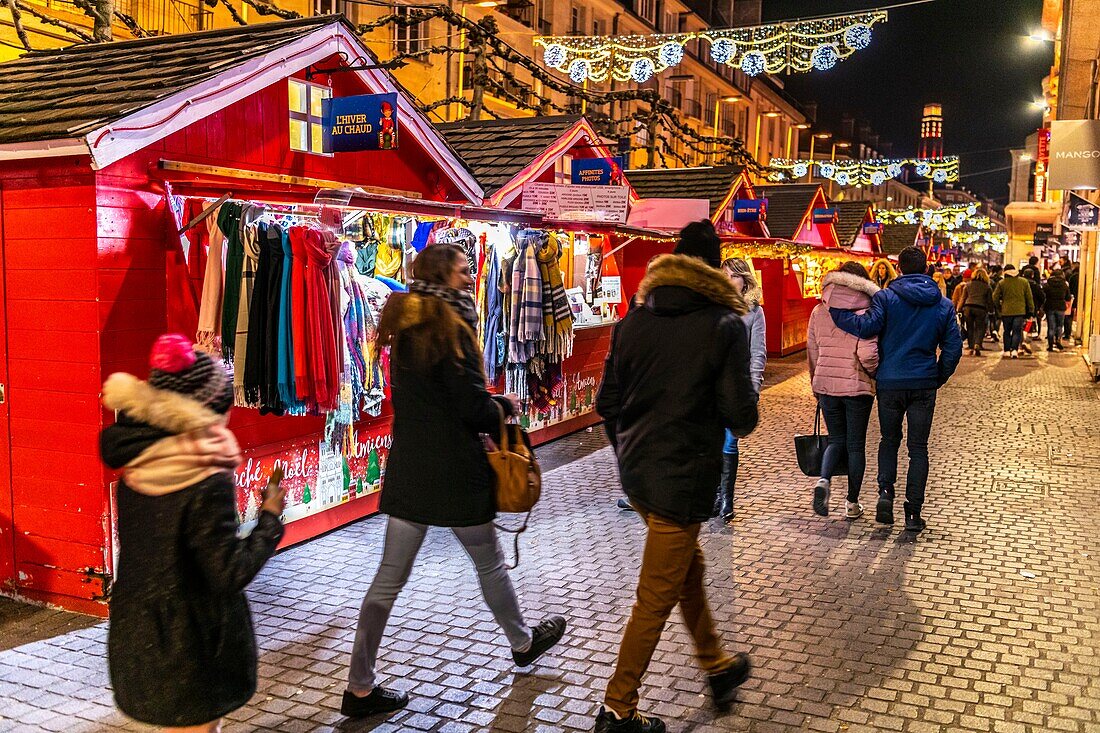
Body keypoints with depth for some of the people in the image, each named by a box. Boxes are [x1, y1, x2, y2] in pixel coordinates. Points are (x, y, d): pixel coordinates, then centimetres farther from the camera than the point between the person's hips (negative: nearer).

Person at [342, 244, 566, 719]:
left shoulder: (405, 328, 9)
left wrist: (487, 404, 12)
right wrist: (505, 406, 2)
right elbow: (475, 410, -18)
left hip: (407, 470, 7)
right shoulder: (451, 328, -15)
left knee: (389, 578, 9)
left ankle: (360, 688, 14)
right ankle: (523, 643, 38)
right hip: (454, 473, -6)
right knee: (489, 564, 16)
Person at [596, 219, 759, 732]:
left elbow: (608, 402, 6)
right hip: (683, 479, -6)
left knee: (689, 568, 25)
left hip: (636, 472, 7)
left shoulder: (633, 320, 3)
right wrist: (742, 420, 9)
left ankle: (716, 666, 42)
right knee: (657, 598, 5)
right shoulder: (724, 325, -12)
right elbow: (740, 413, -14)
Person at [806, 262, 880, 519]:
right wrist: (878, 373, 2)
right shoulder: (866, 312, -10)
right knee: (856, 444, 11)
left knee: (836, 439, 18)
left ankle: (824, 480, -9)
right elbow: (868, 354, -19)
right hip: (858, 386, -3)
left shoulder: (819, 311, 2)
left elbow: (812, 351, 8)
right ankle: (852, 503, 18)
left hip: (826, 384, 3)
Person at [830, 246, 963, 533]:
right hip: (924, 385, 1)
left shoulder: (886, 297, -7)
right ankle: (914, 512, 7)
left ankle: (886, 492, 1)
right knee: (918, 447, 8)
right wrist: (939, 377, 15)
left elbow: (866, 326, -20)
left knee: (890, 440, 18)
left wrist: (834, 309, -11)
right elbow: (953, 347, 3)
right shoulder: (943, 304, 5)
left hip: (890, 382, -1)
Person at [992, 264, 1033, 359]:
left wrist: (999, 307, 14)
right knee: (1017, 331, 2)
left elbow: (995, 297, -1)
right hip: (1020, 311, 0)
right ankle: (1014, 350, -13)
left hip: (1006, 312, 0)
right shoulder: (1024, 282, 3)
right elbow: (1029, 297, 6)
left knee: (1007, 331, 13)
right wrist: (1031, 310, 12)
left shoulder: (1002, 283, -3)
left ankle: (1007, 350, 14)